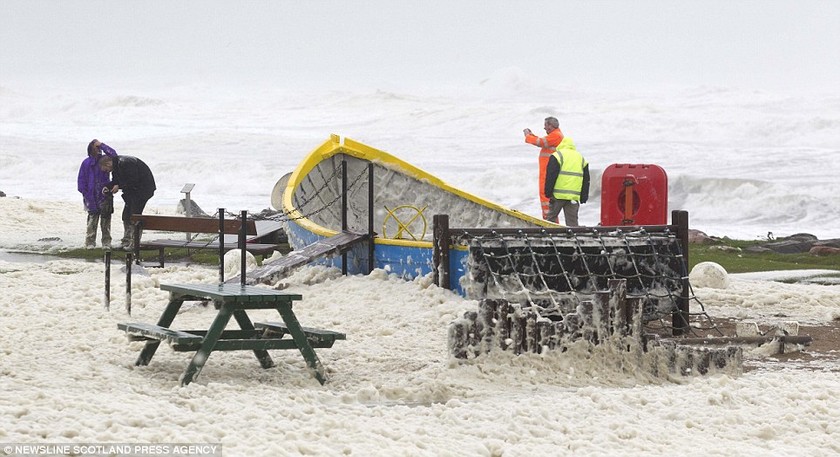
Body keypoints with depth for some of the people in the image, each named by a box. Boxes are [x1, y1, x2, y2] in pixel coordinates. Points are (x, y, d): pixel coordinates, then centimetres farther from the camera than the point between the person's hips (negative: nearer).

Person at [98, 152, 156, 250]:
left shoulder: (124, 163, -25)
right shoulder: (116, 166, 7)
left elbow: (133, 180, -26)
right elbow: (115, 180, 16)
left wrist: (119, 186, -20)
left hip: (143, 189, -10)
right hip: (132, 190, 10)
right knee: (126, 215, 11)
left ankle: (134, 243, -7)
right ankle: (126, 241, 18)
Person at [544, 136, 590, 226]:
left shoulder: (557, 156, 0)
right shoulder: (581, 158, 18)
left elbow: (550, 176, -8)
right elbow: (586, 180, 19)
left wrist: (548, 192, -4)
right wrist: (583, 198, 21)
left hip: (558, 195, -4)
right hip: (574, 197, 4)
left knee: (551, 218, 7)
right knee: (572, 221, 4)